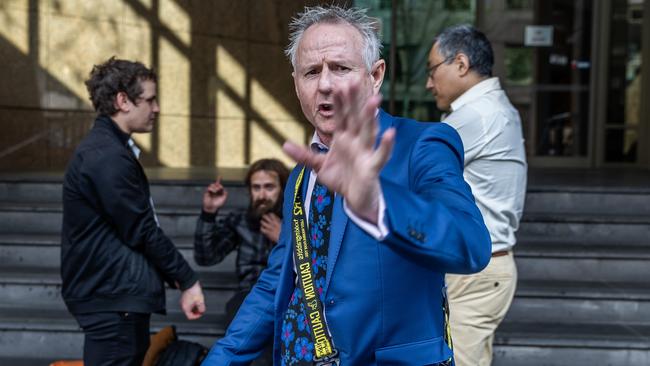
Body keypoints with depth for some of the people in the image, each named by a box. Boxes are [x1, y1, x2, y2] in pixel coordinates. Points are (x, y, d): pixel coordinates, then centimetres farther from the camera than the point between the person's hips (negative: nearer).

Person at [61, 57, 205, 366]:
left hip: (114, 292, 10)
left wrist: (174, 275, 13)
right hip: (112, 297, -10)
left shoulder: (106, 148, 13)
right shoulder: (108, 156, -19)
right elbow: (141, 231, -18)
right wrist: (187, 280, -9)